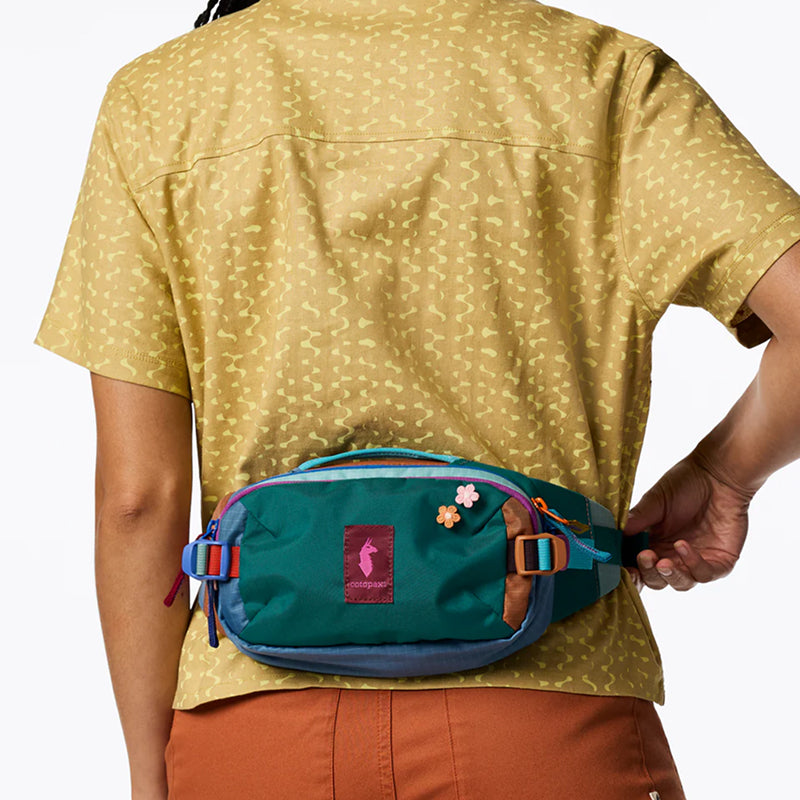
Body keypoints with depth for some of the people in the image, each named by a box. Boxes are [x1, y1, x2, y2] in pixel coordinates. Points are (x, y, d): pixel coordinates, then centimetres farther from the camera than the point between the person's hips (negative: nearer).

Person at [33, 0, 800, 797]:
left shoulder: (154, 96, 2)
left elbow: (138, 494, -2)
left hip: (258, 709, 1)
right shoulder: (606, 74, 1)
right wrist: (722, 473, 9)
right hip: (547, 714, -1)